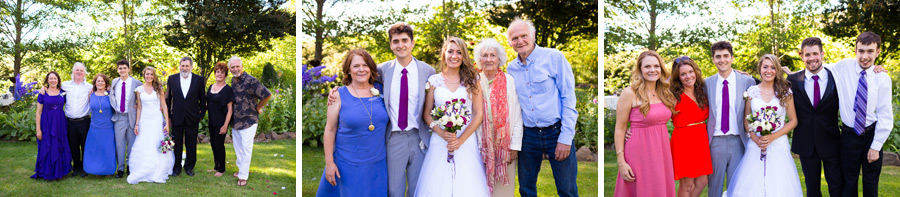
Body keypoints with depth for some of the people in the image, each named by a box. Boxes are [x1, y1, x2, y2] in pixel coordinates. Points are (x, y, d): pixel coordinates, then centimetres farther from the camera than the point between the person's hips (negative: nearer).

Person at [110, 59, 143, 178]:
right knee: (119, 144, 6)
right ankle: (120, 169, 15)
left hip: (131, 117, -3)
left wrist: (139, 104, -5)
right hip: (119, 117, 3)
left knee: (132, 144, 5)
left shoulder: (136, 83, -5)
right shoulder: (114, 82, 7)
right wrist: (114, 107, 3)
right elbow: (111, 96, 18)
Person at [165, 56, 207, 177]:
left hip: (192, 118, -1)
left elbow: (202, 99, 3)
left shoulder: (199, 80, -1)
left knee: (191, 144, 8)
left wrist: (201, 114, 0)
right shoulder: (172, 79, 2)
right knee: (177, 144, 7)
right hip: (177, 117, 1)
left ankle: (189, 167, 21)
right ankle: (176, 167, 18)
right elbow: (168, 98, 7)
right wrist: (168, 114, 4)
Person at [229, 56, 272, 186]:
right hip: (235, 120, 8)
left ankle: (243, 176, 5)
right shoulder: (233, 80, 6)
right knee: (237, 147, 18)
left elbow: (267, 95, -20)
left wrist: (257, 108, -8)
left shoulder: (250, 81, -19)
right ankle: (242, 168, 35)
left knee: (246, 148, -1)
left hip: (248, 120, -8)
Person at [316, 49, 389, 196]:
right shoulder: (339, 95, -6)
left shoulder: (379, 90, 2)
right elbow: (330, 130, -4)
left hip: (377, 163, 3)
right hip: (348, 165, -3)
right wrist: (329, 162, -7)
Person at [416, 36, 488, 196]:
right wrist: (442, 133, -10)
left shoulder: (472, 80, 5)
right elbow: (427, 114, 7)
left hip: (467, 142, 0)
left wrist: (461, 140, -8)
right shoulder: (434, 81, 6)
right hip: (440, 142, 0)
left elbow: (479, 114, 2)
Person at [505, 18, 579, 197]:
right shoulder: (511, 68, 8)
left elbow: (569, 99, -8)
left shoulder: (554, 57, -6)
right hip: (528, 135, 4)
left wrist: (566, 138, -13)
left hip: (556, 132, -4)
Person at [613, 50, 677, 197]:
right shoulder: (630, 93, -9)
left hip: (662, 150, 6)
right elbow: (620, 129, -9)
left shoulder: (664, 92, 9)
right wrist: (621, 162, -14)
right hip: (640, 151, -6)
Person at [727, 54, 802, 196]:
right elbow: (746, 121, 9)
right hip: (755, 147, 1)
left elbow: (793, 121, 4)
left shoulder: (785, 92, 3)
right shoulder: (752, 91, 6)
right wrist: (755, 139, -9)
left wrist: (773, 136, -10)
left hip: (779, 146, -1)